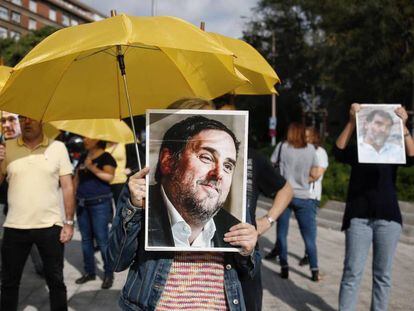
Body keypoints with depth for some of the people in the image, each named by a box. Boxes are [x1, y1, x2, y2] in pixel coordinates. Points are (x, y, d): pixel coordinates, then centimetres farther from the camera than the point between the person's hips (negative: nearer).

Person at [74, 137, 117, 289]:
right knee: (86, 239, 11)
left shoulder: (106, 157, -5)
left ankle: (108, 274, 3)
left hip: (100, 203, -7)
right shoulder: (83, 158, 15)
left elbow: (109, 177, -18)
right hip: (82, 203, 7)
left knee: (102, 239, -6)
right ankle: (89, 271, 22)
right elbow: (76, 178, 18)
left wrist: (91, 167, -20)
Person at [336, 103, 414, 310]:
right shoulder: (357, 150, 4)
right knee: (352, 272, -1)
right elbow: (339, 150, -15)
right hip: (359, 217, -1)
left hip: (388, 218, 2)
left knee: (382, 274, 10)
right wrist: (352, 121, -23)